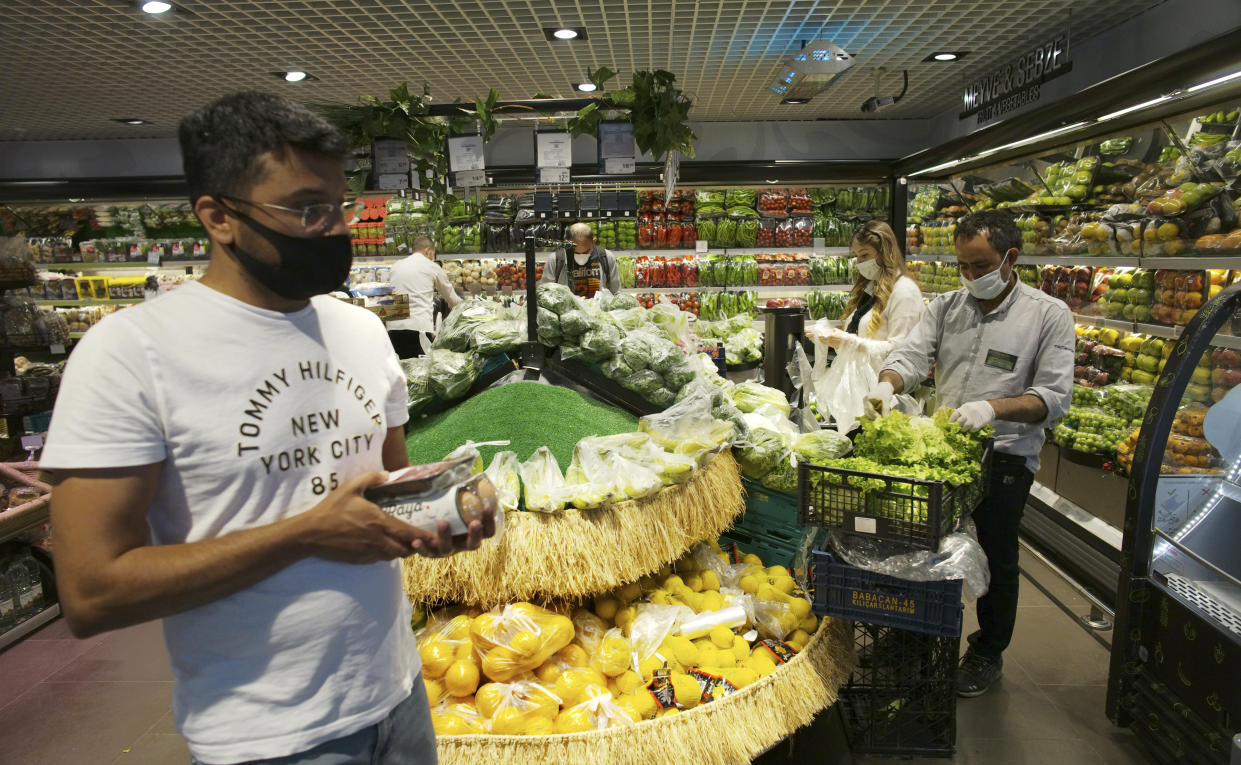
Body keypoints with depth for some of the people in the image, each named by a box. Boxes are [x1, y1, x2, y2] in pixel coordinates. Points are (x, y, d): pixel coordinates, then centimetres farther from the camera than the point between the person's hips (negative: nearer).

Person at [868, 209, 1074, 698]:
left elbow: (1055, 397, -11)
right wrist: (887, 383, -26)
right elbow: (911, 354, -3)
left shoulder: (1048, 315, -6)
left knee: (996, 558, 12)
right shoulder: (945, 307, 6)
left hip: (1005, 456, -3)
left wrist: (993, 408, -28)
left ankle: (988, 654, 34)